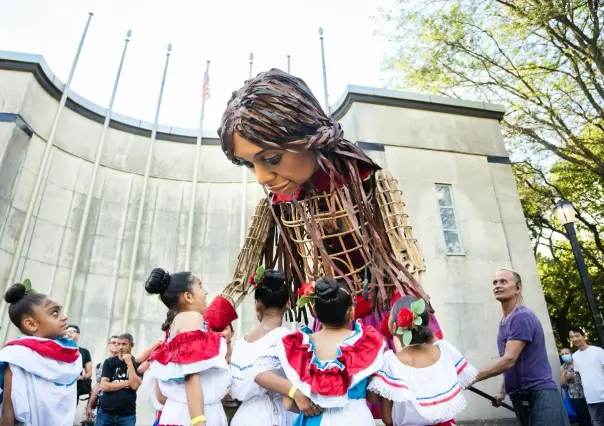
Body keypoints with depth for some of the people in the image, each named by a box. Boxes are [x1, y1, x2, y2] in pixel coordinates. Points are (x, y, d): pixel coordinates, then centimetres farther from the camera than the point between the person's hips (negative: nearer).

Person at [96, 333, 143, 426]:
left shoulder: (137, 364, 0)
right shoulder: (109, 362, 2)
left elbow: (134, 385, -13)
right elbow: (104, 386, -7)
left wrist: (129, 363, -15)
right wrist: (126, 383, -9)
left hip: (127, 415, -1)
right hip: (105, 412, 1)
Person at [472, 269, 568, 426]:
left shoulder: (522, 317, -16)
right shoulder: (503, 322, 12)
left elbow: (509, 360, -23)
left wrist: (473, 378, -21)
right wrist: (502, 392, 14)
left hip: (540, 395, -8)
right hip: (519, 396, 8)